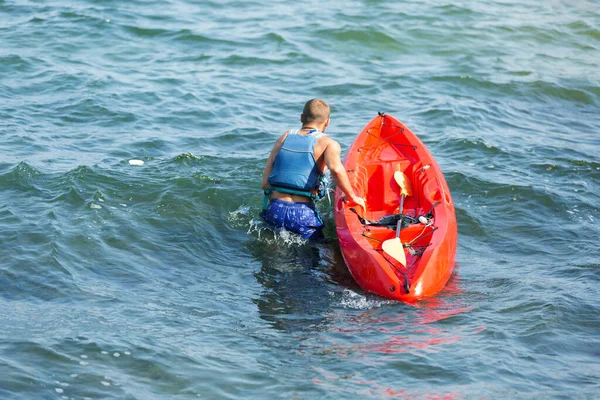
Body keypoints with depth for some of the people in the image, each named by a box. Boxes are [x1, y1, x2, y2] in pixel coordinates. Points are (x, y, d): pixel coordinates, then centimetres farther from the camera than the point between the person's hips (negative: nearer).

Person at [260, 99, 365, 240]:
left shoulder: (284, 138, 15)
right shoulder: (328, 144, 2)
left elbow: (265, 183, 10)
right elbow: (336, 169, -20)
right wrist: (352, 197, -7)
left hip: (273, 212, 4)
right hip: (303, 215, -4)